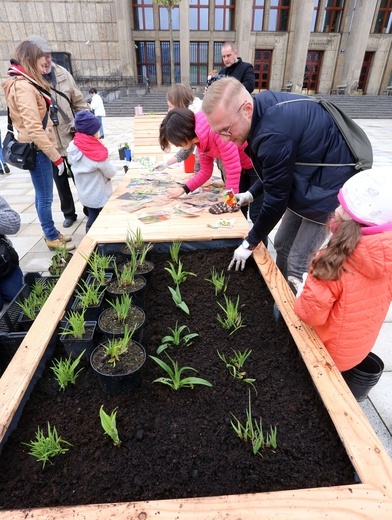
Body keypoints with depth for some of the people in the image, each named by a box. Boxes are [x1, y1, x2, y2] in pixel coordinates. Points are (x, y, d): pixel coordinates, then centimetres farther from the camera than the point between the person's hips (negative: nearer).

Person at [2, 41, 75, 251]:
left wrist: (53, 152, 12)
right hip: (36, 149, -10)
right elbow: (34, 128, -23)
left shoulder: (26, 84, 17)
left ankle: (50, 231, 28)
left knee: (42, 195, 16)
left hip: (37, 148, 10)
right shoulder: (23, 87, -15)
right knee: (45, 197, -2)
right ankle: (52, 238, 9)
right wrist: (55, 156, -22)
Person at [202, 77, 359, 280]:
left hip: (327, 190, -9)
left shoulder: (274, 133, -34)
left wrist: (250, 244, -12)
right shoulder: (265, 107, -5)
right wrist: (252, 193, 4)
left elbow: (276, 197, -24)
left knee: (298, 263, -4)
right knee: (282, 245, 15)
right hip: (308, 184, 9)